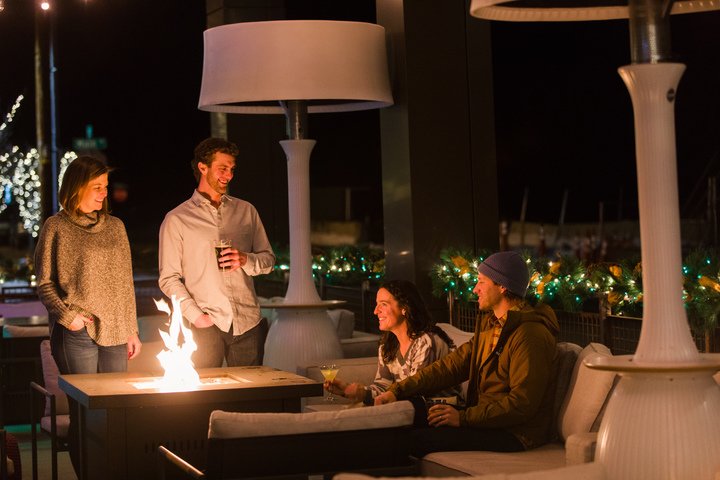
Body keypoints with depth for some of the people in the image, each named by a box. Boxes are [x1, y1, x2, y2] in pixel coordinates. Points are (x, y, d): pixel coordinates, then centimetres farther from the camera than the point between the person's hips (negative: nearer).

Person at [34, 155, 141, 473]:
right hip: (77, 336, -4)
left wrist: (132, 330, 15)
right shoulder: (56, 227, 1)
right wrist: (67, 316, -12)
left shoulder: (115, 226, 15)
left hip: (115, 333, 4)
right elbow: (45, 283, 0)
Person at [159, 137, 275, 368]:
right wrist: (195, 314, -10)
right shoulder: (177, 219, 4)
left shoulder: (246, 211, 15)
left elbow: (268, 259, 17)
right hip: (206, 325, -3)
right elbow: (168, 278, 1)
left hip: (248, 322, 3)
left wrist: (246, 260, -6)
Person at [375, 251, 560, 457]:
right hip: (485, 419, 9)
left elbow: (522, 404, -23)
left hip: (515, 433, -9)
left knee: (419, 439, -21)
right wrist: (398, 390, -2)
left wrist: (463, 417, -23)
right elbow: (452, 365, 9)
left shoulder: (530, 335, -17)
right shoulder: (490, 324, 14)